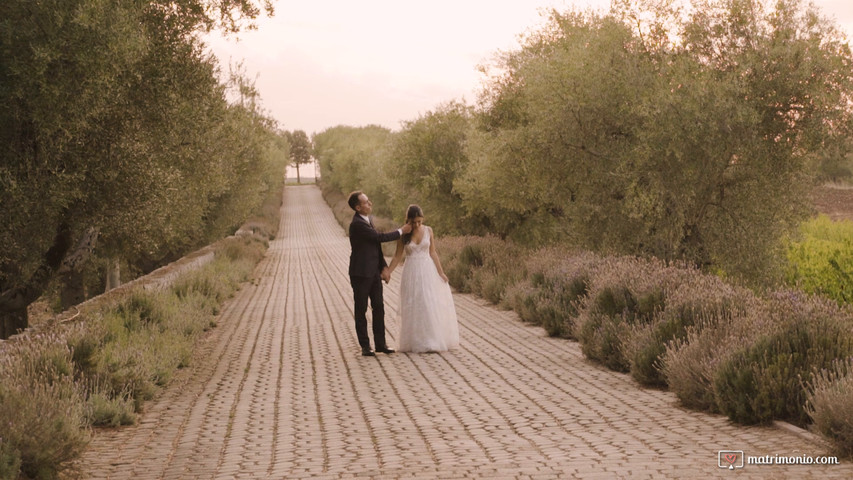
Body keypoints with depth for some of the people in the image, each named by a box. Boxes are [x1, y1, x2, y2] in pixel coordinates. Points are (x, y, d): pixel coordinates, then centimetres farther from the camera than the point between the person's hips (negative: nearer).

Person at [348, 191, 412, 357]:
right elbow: (380, 237, -19)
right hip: (360, 273, -8)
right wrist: (401, 231, -7)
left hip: (374, 271, 8)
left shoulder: (367, 220, 9)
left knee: (379, 307, 8)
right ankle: (365, 346, 9)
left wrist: (384, 267, 4)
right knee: (361, 310, 3)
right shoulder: (357, 224, -20)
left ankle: (380, 343, 13)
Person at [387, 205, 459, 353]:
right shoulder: (403, 234, -3)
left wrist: (441, 272, 2)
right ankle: (416, 342, 6)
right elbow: (398, 256, 2)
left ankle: (433, 341, 8)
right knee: (413, 307, 0)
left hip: (428, 270, 1)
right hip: (411, 272, -1)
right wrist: (388, 272, -6)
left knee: (431, 306, -1)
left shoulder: (428, 231, 1)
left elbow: (432, 253, 5)